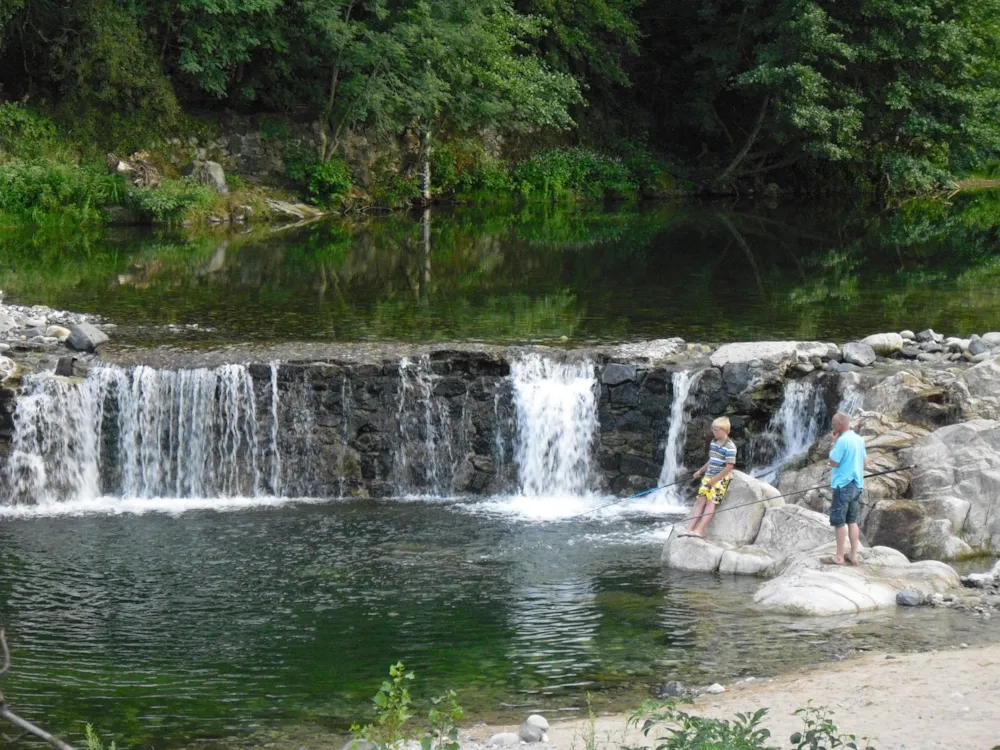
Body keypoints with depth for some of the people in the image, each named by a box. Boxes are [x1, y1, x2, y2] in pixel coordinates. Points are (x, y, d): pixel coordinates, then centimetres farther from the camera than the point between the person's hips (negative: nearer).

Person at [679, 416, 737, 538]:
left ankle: (700, 530, -21)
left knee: (711, 502, -13)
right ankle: (690, 528, -7)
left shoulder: (729, 447, -16)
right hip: (708, 477, 8)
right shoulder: (713, 442, 10)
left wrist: (714, 480, -18)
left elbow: (728, 467, -19)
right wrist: (700, 471, 18)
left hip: (721, 478, -8)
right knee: (700, 500, -2)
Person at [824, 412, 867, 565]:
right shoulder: (859, 439, 9)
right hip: (856, 484, 8)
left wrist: (834, 443, -5)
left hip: (843, 485, -8)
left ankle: (839, 557, 0)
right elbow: (865, 460, 16)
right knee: (852, 521, 12)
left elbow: (833, 462, -14)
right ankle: (854, 555, 13)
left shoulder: (842, 440, -18)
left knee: (839, 522, -2)